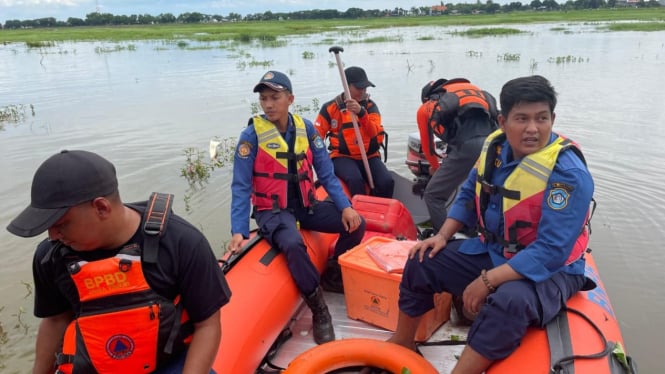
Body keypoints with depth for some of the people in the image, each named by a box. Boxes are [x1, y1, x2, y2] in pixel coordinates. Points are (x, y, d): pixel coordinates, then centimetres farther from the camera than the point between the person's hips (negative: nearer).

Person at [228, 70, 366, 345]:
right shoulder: (252, 135, -11)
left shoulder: (306, 128, 0)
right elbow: (241, 188, -11)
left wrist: (345, 206, -10)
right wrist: (239, 231, -20)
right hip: (272, 212, -4)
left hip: (306, 206, 5)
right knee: (293, 245, -34)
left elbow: (326, 173, 2)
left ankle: (331, 275, 16)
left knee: (356, 225, -8)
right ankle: (319, 311, -16)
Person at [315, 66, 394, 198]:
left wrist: (361, 112, -27)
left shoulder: (370, 105, 5)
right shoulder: (331, 107, 0)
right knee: (356, 180, -33)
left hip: (369, 156, 3)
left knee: (387, 182, -23)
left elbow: (375, 133, -12)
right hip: (343, 157, -2)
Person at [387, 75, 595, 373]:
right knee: (422, 262, 1)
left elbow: (550, 253, -29)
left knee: (509, 301, -39)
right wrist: (443, 235, -2)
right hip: (492, 252, 7)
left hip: (550, 271, -6)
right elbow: (469, 195, 10)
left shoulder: (568, 173, -25)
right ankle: (401, 344, 20)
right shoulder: (495, 145, -5)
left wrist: (488, 281, -31)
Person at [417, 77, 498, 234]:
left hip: (467, 146, -5)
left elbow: (427, 145, 32)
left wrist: (435, 167, 52)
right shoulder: (473, 91, 36)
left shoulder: (425, 108, 24)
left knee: (433, 196, 9)